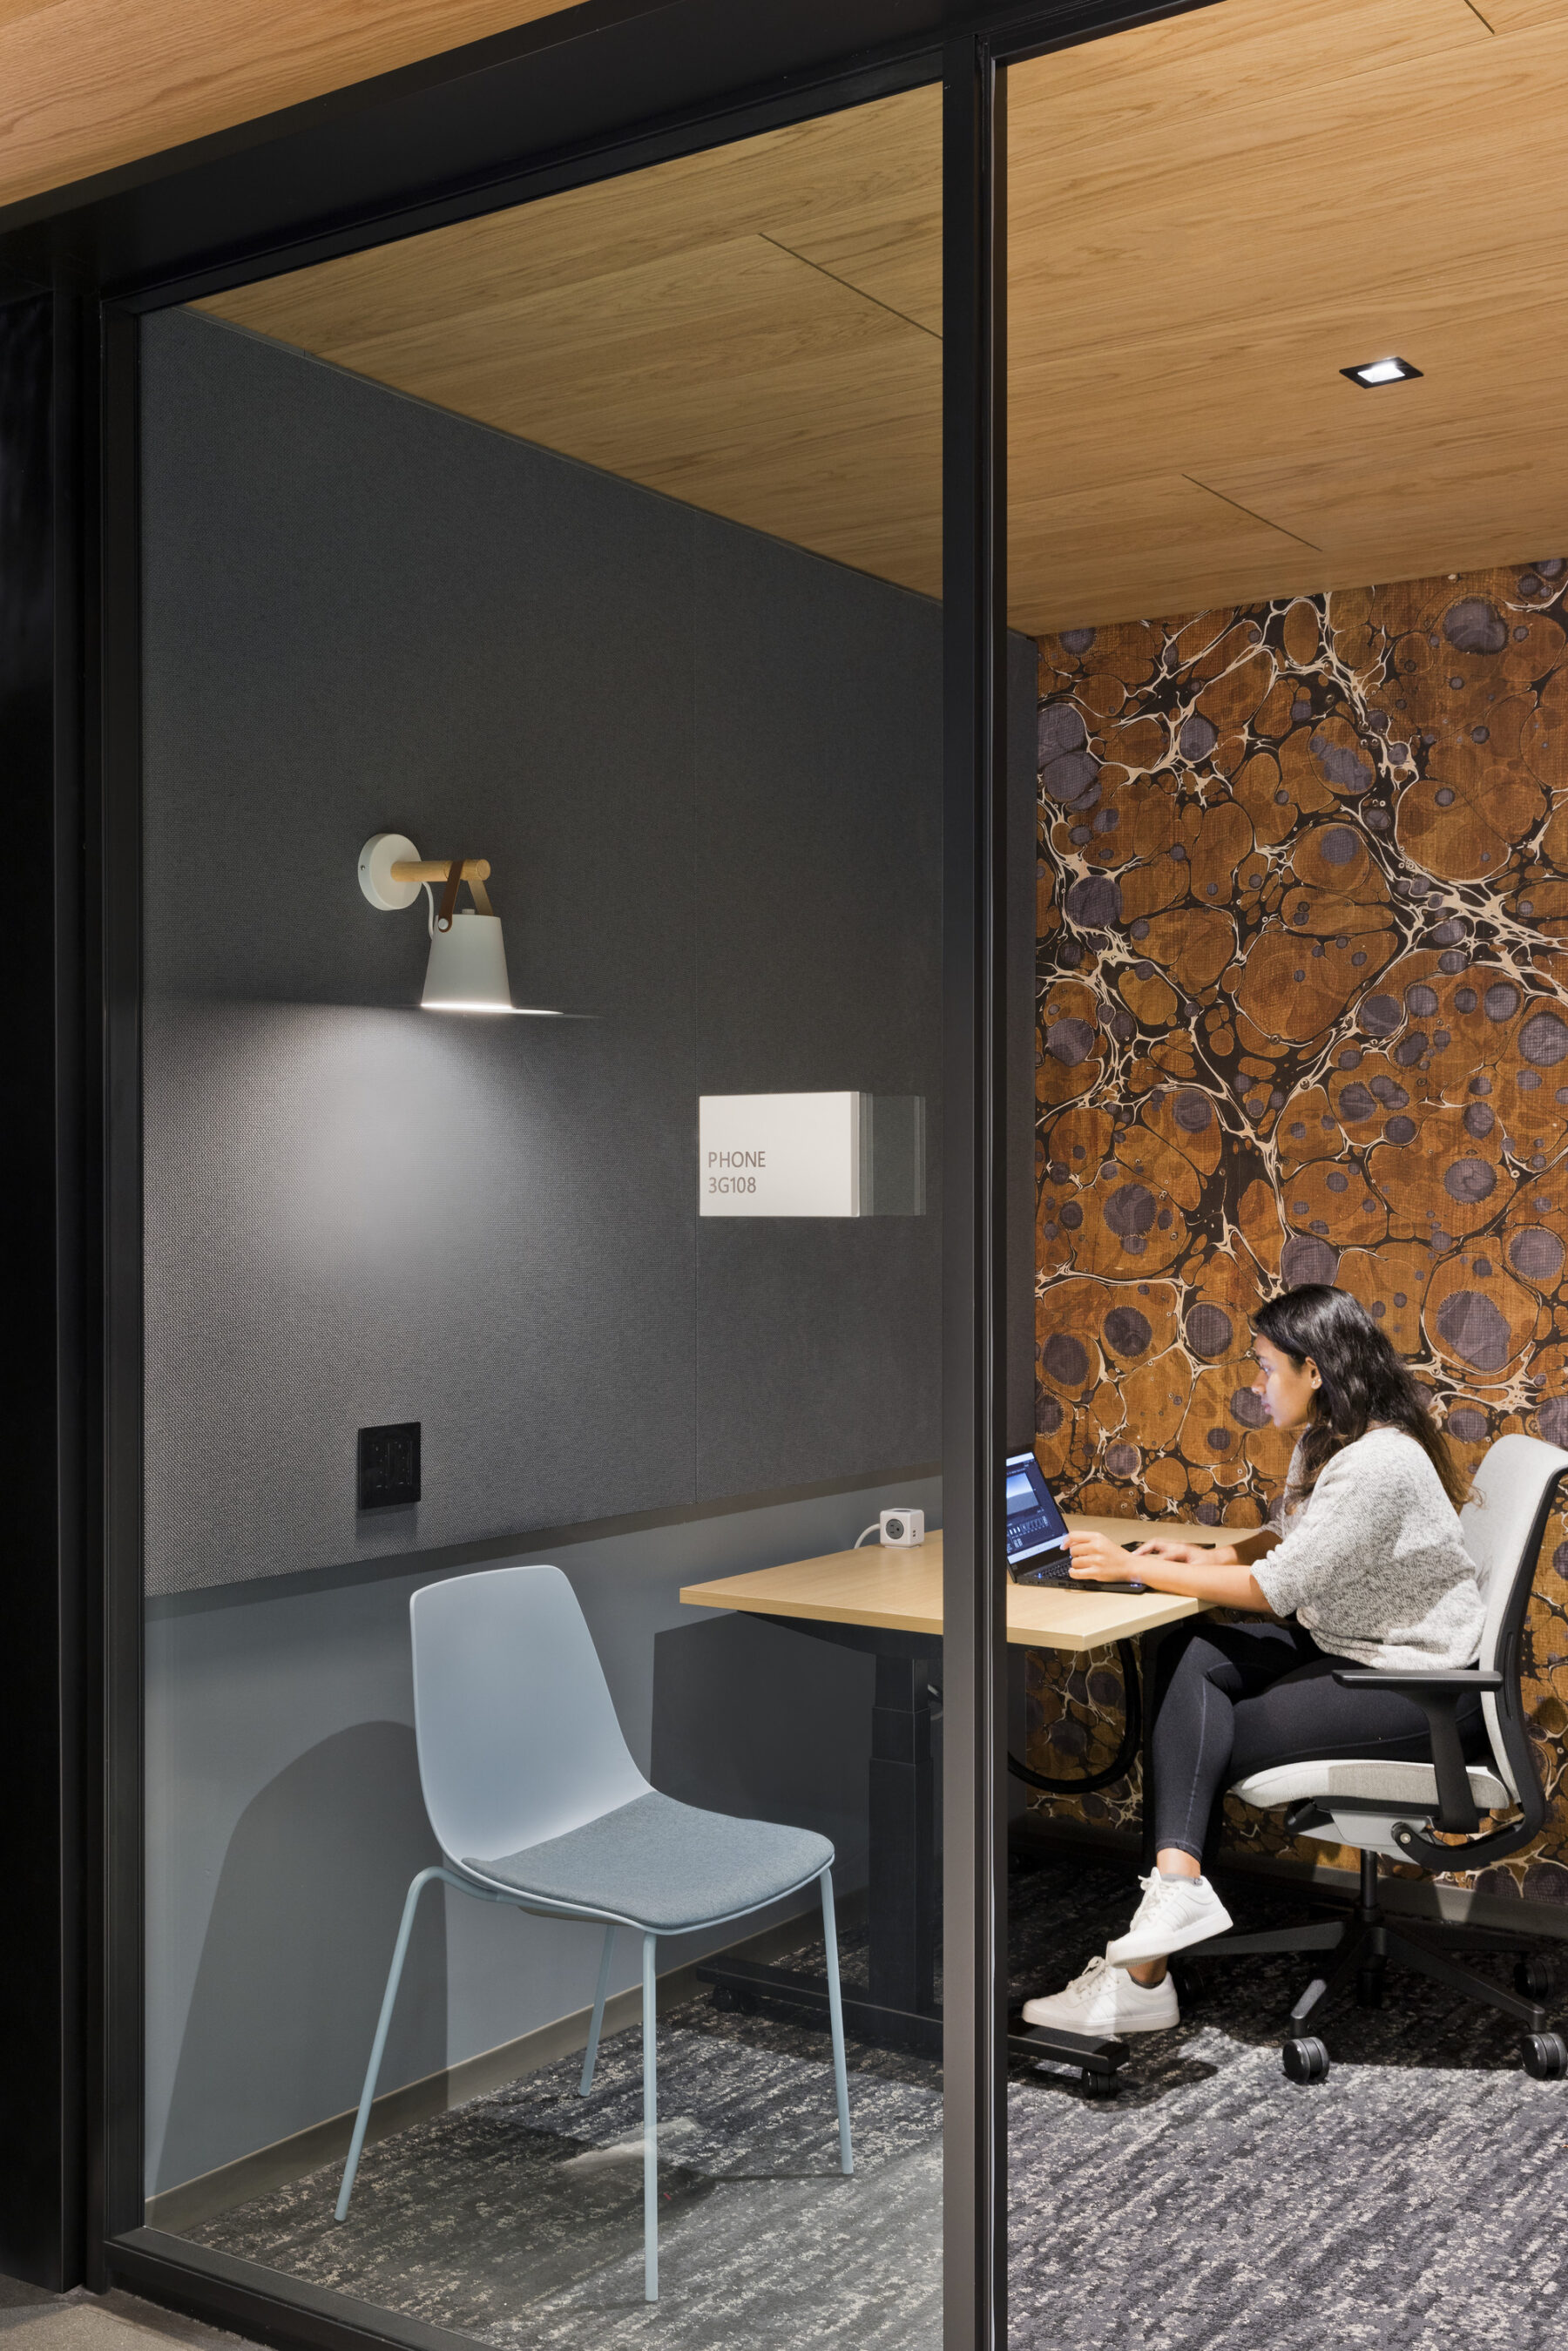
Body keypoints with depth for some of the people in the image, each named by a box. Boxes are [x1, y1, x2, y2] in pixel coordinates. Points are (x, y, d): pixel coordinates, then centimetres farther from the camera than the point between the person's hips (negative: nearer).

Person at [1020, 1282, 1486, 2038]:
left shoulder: (1378, 1464, -25)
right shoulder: (1323, 1442, 7)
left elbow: (1276, 1588, -25)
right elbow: (1285, 1536, 21)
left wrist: (1135, 1568, -17)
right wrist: (1206, 1557, 0)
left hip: (1423, 1685, -9)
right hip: (1346, 1646, 9)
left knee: (1218, 1737, -13)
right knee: (1191, 1660, -14)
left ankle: (1142, 1979, -11)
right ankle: (1176, 1879, -31)